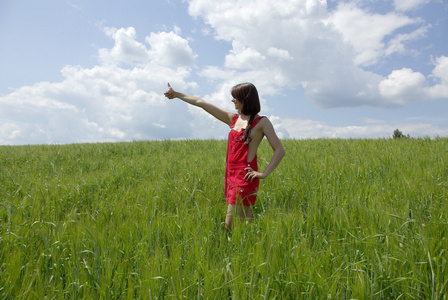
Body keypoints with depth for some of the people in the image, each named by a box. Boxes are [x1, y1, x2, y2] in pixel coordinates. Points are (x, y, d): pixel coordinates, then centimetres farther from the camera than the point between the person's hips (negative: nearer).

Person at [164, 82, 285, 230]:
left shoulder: (261, 122, -2)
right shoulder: (233, 118, 13)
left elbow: (280, 151, -4)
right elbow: (202, 103, 16)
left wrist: (264, 173, -12)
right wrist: (176, 94, 21)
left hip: (245, 176, -6)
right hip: (231, 174, 6)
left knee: (231, 224, -7)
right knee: (244, 219, 12)